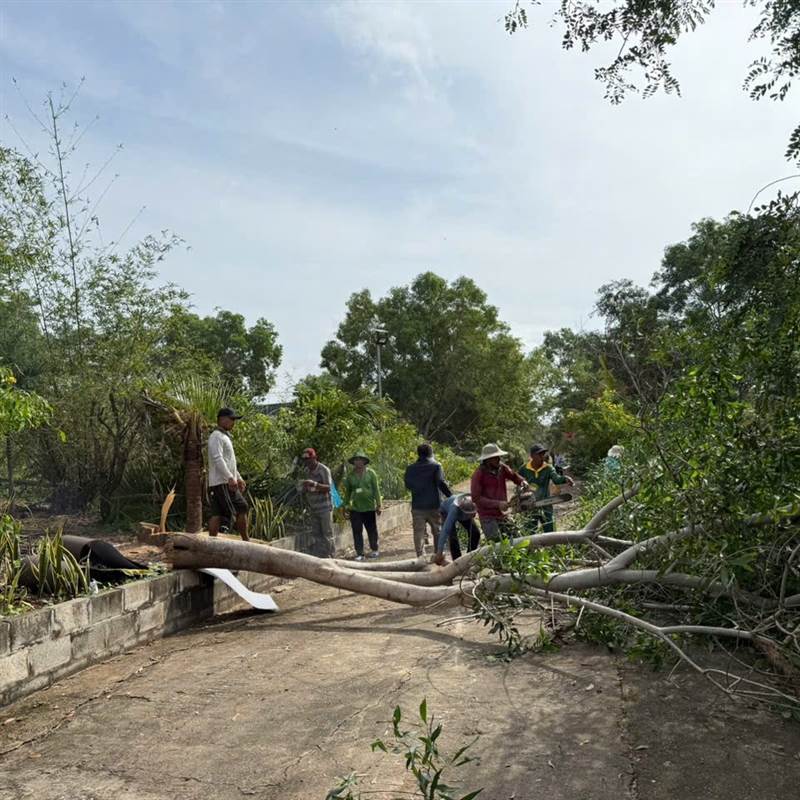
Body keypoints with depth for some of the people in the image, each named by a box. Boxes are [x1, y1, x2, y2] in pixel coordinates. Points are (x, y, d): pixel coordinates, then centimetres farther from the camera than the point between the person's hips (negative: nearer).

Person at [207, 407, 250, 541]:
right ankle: (246, 541, -3)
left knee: (217, 514, 6)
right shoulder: (216, 436, -10)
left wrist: (238, 478, 25)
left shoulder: (225, 436, 23)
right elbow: (218, 459, -21)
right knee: (241, 508, -8)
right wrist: (230, 478, -27)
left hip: (227, 482, 10)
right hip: (222, 482, -10)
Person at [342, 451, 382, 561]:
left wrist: (378, 505, -1)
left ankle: (374, 550, 27)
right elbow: (347, 492, 9)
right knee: (357, 531, 0)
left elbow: (376, 489, 1)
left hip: (369, 507, -1)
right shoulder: (350, 475, 3)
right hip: (355, 508, 1)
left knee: (372, 529, 9)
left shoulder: (370, 473, 0)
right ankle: (359, 553, 8)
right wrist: (346, 505, 8)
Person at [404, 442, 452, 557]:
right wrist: (451, 496, -10)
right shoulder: (436, 466, -4)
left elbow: (407, 485, 10)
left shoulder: (410, 468, 6)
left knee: (419, 533, 4)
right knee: (437, 532, 11)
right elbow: (441, 483, -15)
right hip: (434, 505, -2)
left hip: (417, 506, 2)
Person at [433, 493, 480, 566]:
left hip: (461, 513, 4)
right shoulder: (455, 509, -47)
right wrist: (439, 553, -55)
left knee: (475, 533, -5)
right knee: (453, 536, -21)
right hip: (446, 511, -4)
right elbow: (445, 530, -51)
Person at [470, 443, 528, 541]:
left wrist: (522, 481, -4)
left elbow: (514, 476, 20)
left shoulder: (502, 468, 1)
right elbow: (476, 498, -17)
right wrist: (497, 504, -22)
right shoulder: (479, 474, -14)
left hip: (502, 514, 6)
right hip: (488, 517, -6)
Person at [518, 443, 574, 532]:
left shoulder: (548, 468, -6)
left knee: (550, 533, 4)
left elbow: (556, 479, -25)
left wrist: (565, 478, -46)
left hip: (545, 506, 0)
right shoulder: (524, 470, -5)